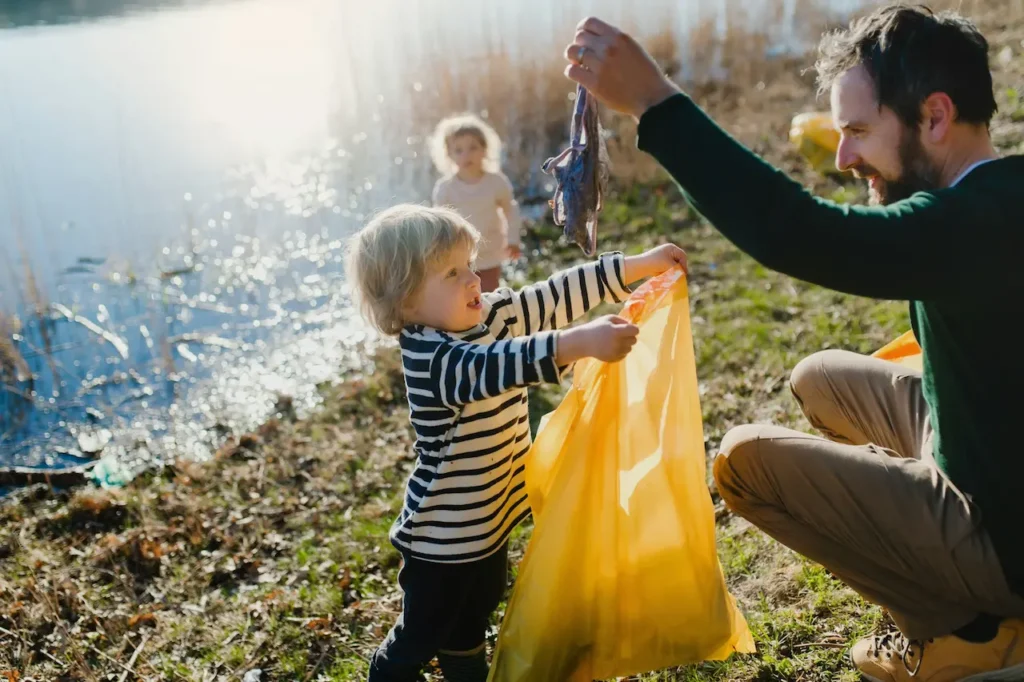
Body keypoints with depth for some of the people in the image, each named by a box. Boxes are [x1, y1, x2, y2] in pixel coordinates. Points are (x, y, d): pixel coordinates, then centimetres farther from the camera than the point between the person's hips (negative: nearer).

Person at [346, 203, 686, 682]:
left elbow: (557, 296, -3)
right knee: (423, 635, 15)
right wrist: (579, 343, -60)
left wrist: (640, 265, -5)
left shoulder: (492, 316, -6)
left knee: (475, 619, 30)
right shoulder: (430, 359, -31)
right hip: (445, 534, -8)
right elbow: (499, 366, -49)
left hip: (491, 515, 8)